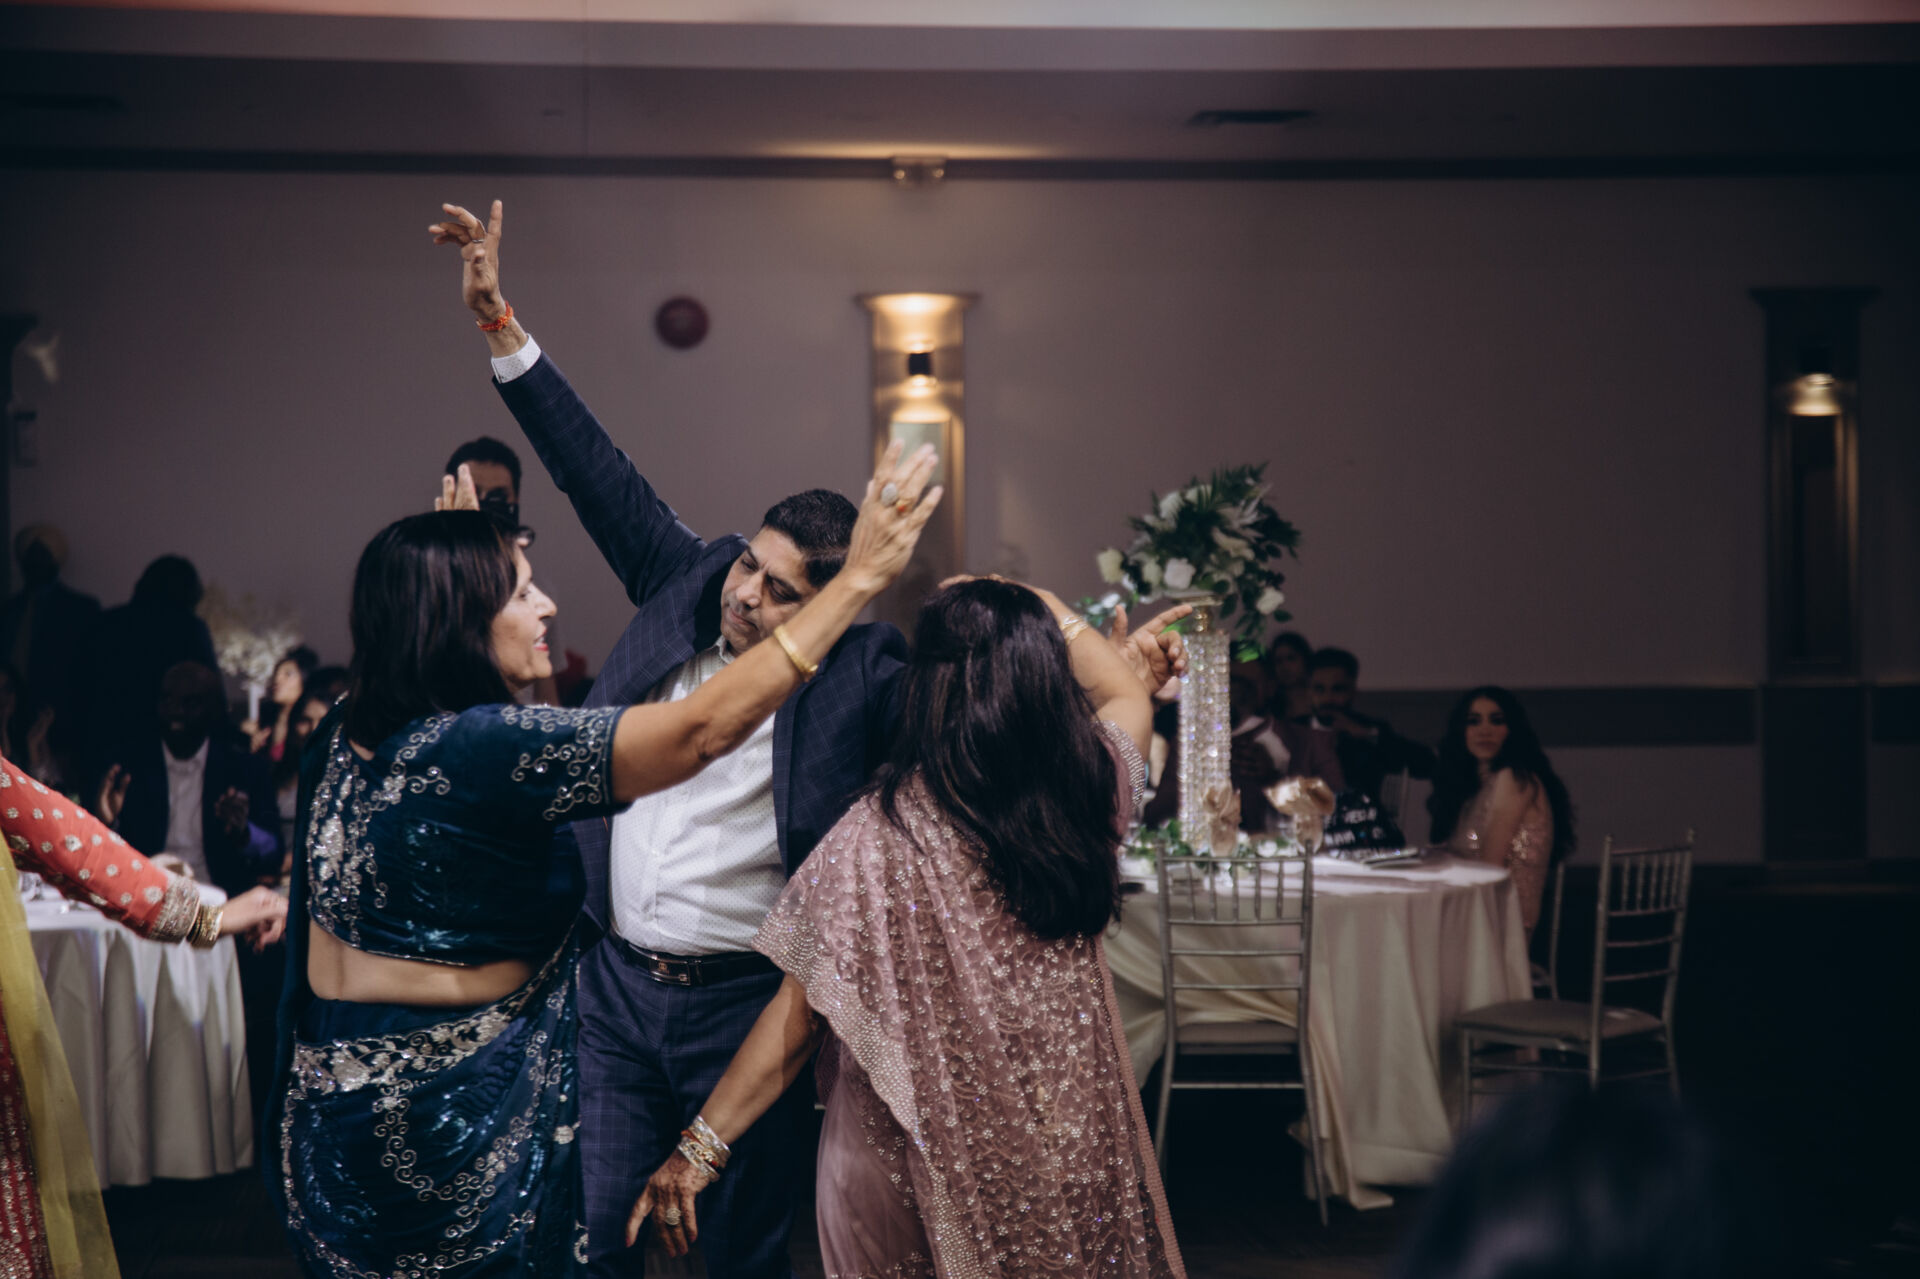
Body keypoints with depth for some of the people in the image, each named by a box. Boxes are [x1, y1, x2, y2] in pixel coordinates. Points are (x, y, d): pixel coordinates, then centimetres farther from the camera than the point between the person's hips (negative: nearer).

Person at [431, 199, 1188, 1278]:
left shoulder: (862, 672, -7)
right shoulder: (688, 582, 3)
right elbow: (603, 477, 6)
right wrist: (499, 320, 6)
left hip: (746, 1005, -3)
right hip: (613, 987, 3)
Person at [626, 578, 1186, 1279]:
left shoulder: (876, 838, -21)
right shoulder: (1088, 794, -10)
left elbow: (798, 1013, -16)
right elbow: (1129, 693, 13)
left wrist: (700, 1147, -8)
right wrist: (1036, 607, 15)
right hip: (1072, 1144, 3)